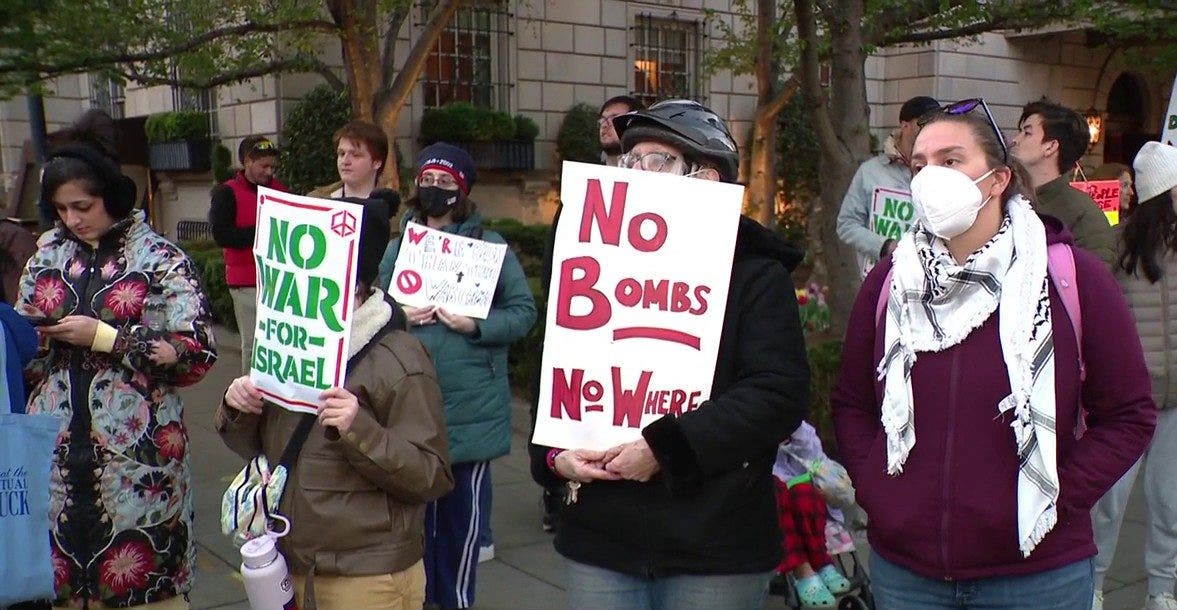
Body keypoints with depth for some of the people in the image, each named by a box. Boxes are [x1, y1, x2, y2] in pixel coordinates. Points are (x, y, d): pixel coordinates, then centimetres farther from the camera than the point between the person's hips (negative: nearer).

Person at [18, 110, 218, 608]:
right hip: (55, 452, 4)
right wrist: (33, 336, -3)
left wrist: (103, 336, -15)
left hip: (136, 452, -4)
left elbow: (196, 353, -12)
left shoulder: (161, 261, -3)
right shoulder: (46, 257, 11)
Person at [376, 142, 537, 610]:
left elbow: (524, 312, -5)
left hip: (472, 407, -3)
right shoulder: (398, 246, 9)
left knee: (463, 505, 6)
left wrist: (475, 325, -19)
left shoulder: (489, 246, -3)